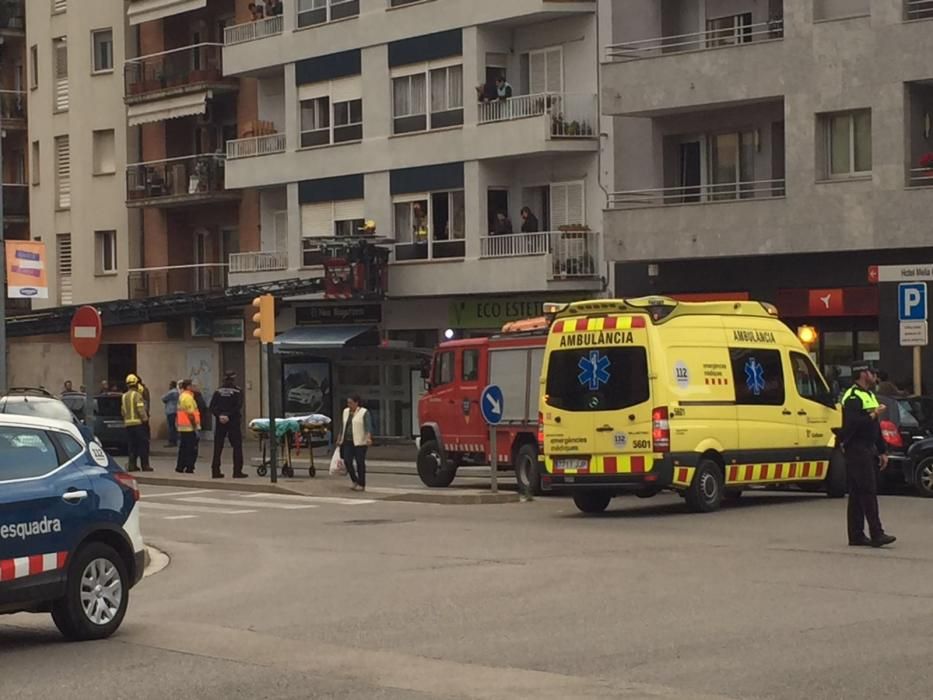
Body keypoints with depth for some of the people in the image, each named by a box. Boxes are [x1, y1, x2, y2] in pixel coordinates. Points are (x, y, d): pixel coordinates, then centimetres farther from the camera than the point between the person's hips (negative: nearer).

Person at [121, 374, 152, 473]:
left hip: (128, 423, 7)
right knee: (143, 445, -2)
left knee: (131, 446, 9)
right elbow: (141, 409, -17)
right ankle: (145, 465, -3)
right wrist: (145, 420, -11)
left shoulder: (124, 396, 13)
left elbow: (123, 411, 16)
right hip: (139, 423, -7)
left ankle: (132, 465, 6)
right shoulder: (137, 395, -10)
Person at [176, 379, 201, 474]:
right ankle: (189, 468, -4)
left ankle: (180, 467, 17)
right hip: (189, 427, -10)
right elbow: (190, 414, -20)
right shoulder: (188, 397, -16)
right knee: (191, 449, -4)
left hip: (182, 427, 10)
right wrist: (195, 426, -16)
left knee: (183, 448, 14)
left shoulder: (181, 396, 15)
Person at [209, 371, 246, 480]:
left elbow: (212, 407, -3)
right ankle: (237, 471, -2)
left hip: (220, 422, 3)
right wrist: (228, 415, -14)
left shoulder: (218, 392, 7)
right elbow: (238, 407, -15)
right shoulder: (237, 391, -3)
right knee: (237, 446, 3)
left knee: (218, 447, 7)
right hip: (233, 422, -3)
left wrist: (219, 415, -9)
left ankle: (215, 471, 6)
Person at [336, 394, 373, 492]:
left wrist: (368, 438, -32)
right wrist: (339, 439, 19)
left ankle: (362, 485, 4)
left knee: (360, 463, -2)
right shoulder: (346, 411, 10)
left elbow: (368, 426, -19)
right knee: (347, 461, -3)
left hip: (359, 442, -6)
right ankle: (355, 481, 12)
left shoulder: (364, 413, -9)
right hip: (348, 442, 6)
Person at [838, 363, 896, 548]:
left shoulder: (869, 395, 22)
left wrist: (881, 451, 24)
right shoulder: (853, 397, -12)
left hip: (868, 449, 10)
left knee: (858, 494, 9)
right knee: (868, 491, -13)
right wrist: (873, 415, -18)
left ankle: (856, 536, 11)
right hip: (856, 449, -10)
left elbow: (876, 428, 27)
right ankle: (876, 534, -16)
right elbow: (851, 424, -26)